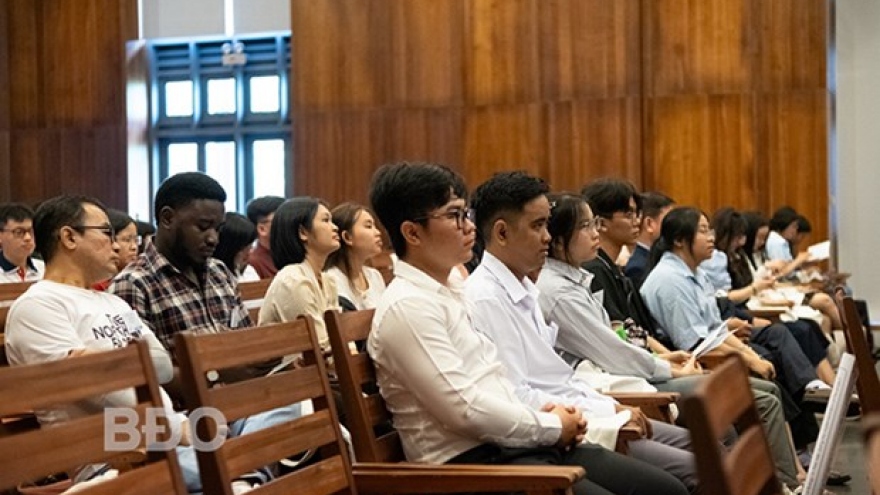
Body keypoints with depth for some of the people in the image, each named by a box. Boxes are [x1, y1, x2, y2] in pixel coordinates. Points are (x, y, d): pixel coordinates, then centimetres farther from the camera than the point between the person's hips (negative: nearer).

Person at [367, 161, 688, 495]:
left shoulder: (452, 290, 15)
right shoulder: (407, 307, -13)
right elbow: (467, 410, -18)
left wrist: (545, 412, 3)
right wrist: (552, 426, -8)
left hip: (513, 442, 9)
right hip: (473, 463, -9)